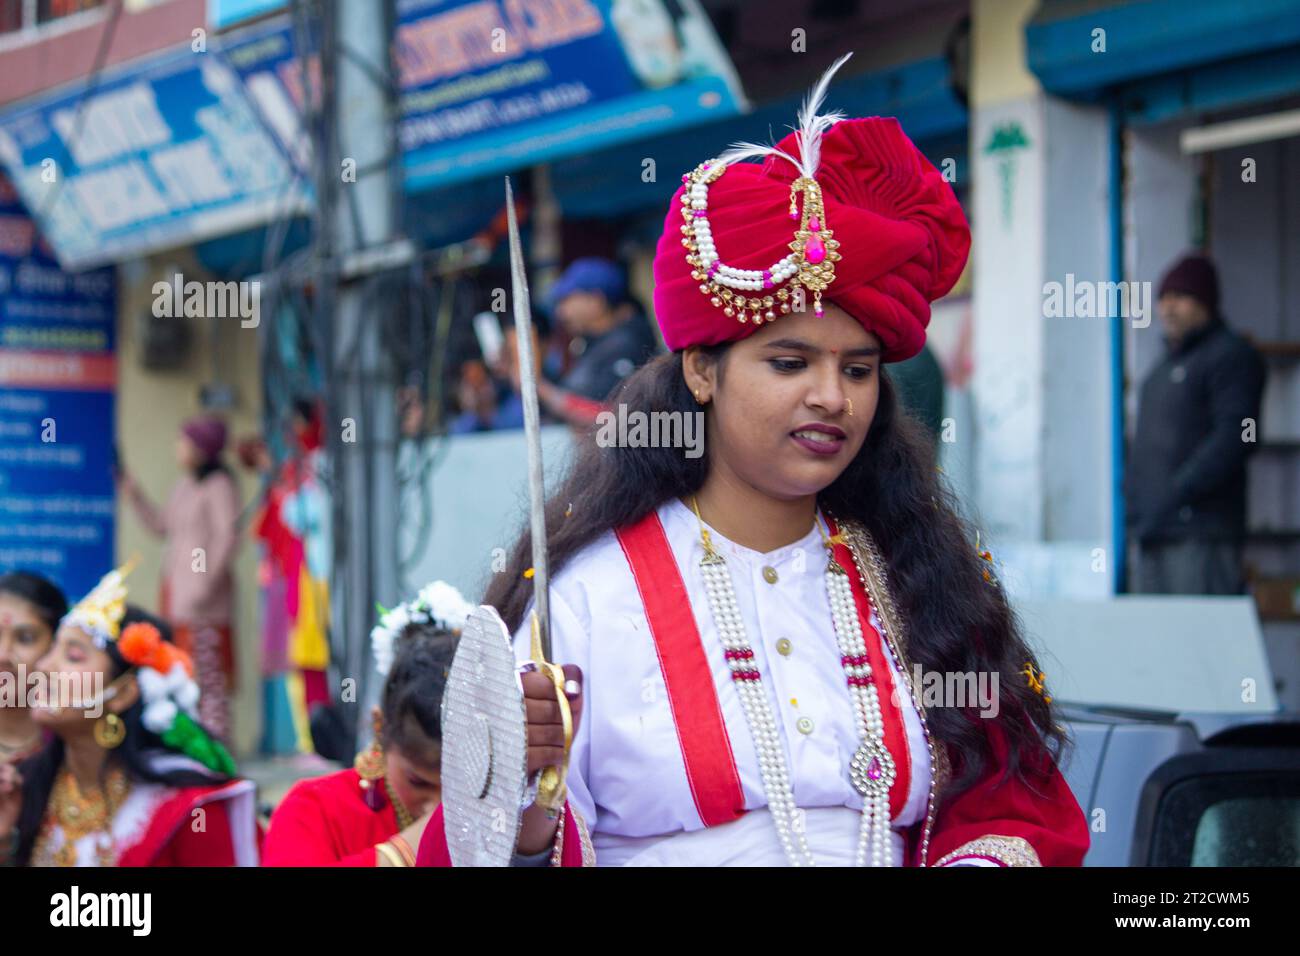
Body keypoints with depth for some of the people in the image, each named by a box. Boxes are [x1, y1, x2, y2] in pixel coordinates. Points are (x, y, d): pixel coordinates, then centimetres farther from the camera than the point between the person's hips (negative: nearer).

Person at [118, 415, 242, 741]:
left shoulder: (219, 485, -8)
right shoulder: (185, 486, 19)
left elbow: (227, 537, -15)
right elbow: (162, 525, 24)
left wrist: (207, 582, -19)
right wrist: (134, 494, 17)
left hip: (204, 597, -9)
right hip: (176, 587, 9)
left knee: (209, 670, -11)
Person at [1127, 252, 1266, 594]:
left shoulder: (1231, 355, -5)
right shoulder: (1166, 364, 23)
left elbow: (1235, 437, -16)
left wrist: (1177, 492, -21)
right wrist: (1132, 490, 10)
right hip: (1153, 534, 9)